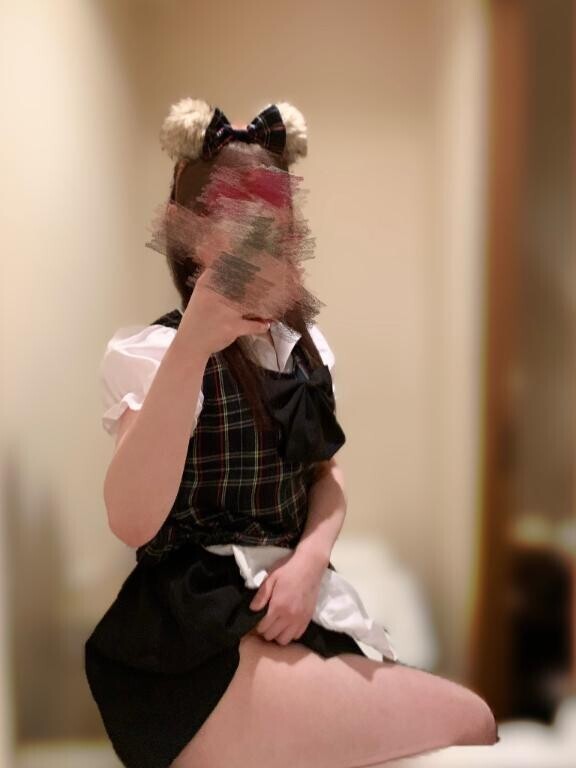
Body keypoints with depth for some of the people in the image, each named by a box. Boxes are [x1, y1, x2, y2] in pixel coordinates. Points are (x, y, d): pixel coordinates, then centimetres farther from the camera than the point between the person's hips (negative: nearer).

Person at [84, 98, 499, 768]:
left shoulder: (306, 347, 9)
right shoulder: (148, 348, -12)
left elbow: (328, 476, 12)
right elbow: (133, 523, -27)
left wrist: (309, 560, -9)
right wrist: (190, 348, -38)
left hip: (295, 605, 6)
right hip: (198, 637, -6)